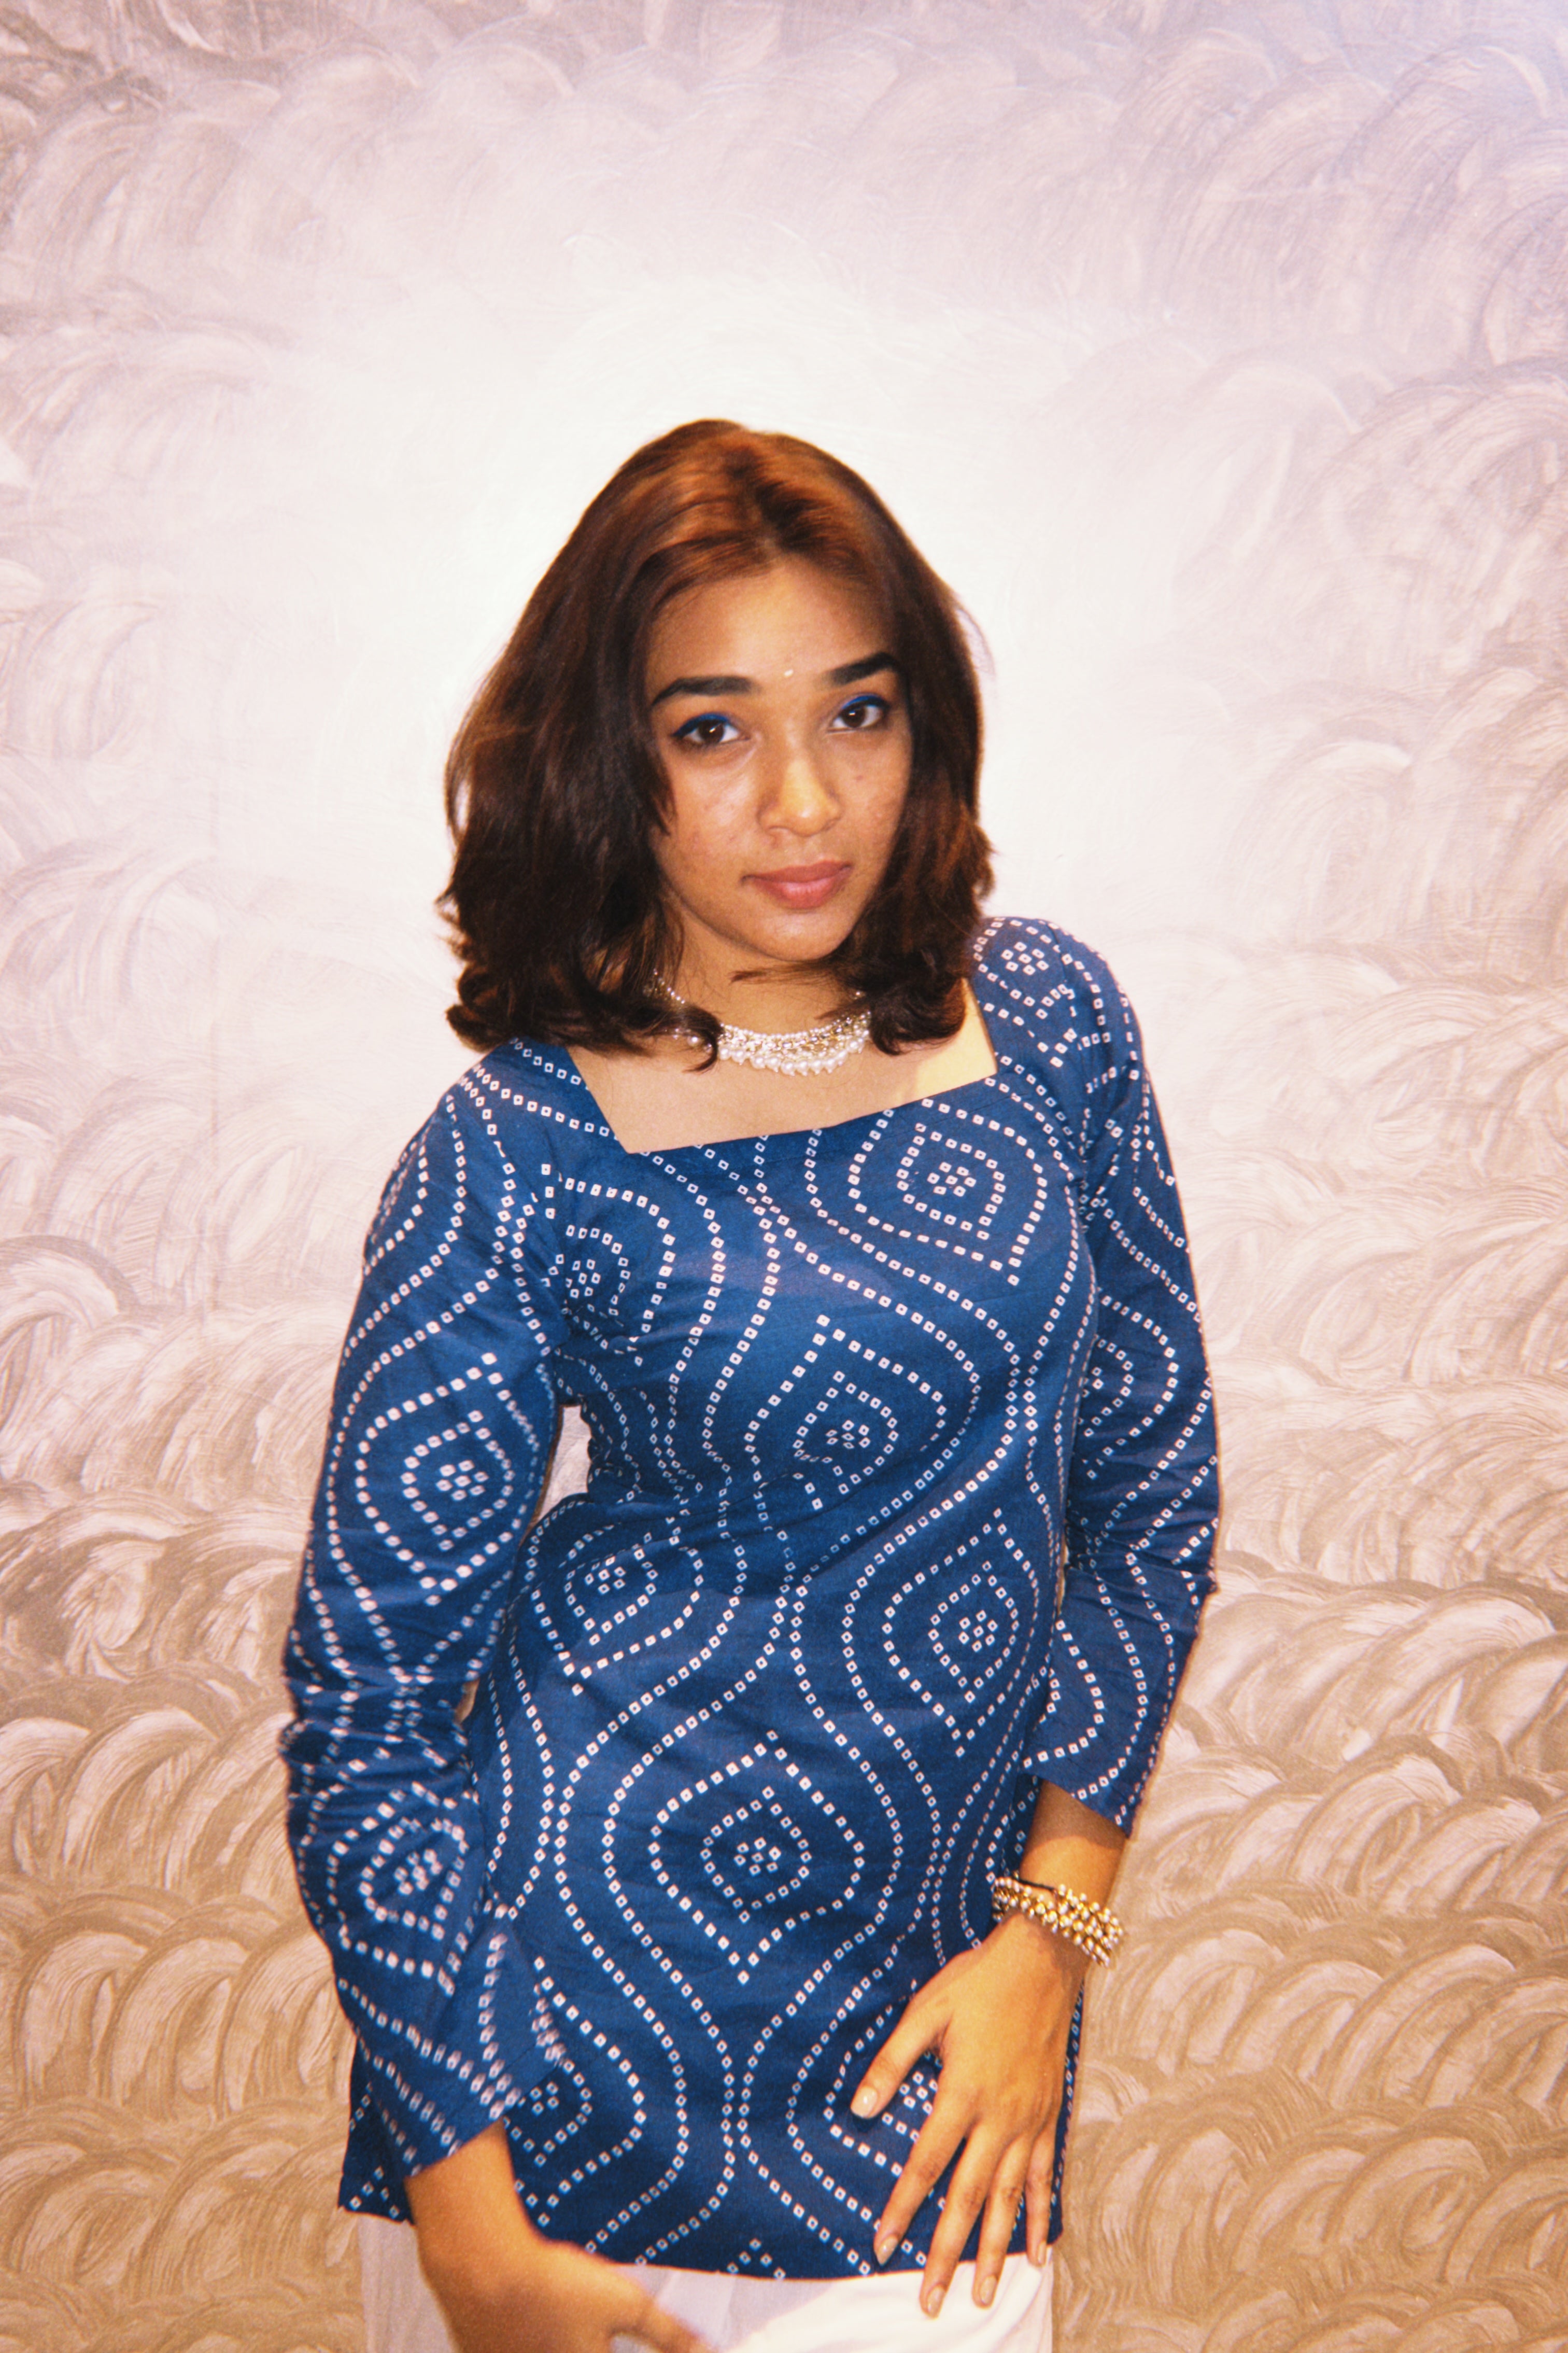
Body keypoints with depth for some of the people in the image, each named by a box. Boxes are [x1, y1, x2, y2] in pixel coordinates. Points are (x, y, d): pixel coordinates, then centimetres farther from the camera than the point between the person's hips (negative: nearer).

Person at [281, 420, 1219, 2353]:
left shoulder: (1045, 1019, -3)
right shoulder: (515, 1160, -13)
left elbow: (1151, 1481, 4)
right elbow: (365, 1702, -10)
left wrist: (1049, 1925, -3)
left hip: (942, 1986, 3)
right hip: (596, 2001, -3)